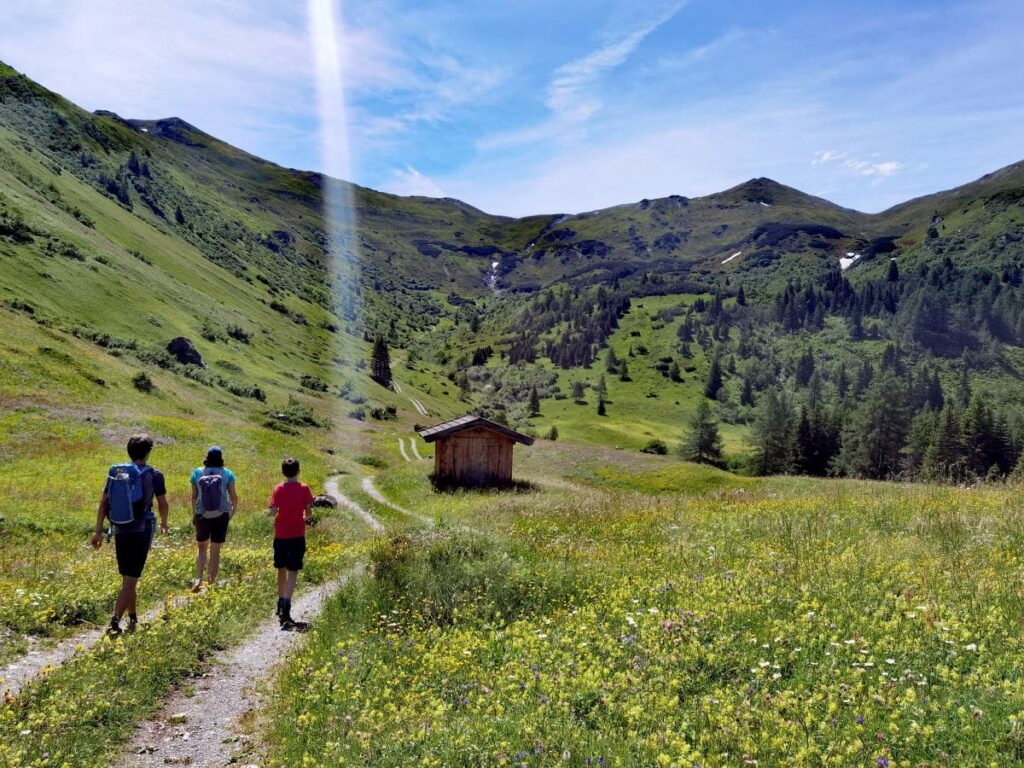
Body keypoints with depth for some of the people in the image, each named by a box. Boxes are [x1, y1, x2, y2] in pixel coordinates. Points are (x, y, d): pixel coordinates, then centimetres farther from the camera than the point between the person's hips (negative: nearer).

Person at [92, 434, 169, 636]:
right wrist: (164, 522, 21)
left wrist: (99, 531, 6)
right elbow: (162, 504, 3)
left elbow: (103, 503, 3)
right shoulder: (154, 475, -4)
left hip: (120, 531, 4)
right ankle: (115, 619, -16)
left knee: (128, 578, 17)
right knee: (131, 579, -3)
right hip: (142, 530, -4)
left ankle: (133, 618, 28)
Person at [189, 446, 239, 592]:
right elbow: (233, 496, -3)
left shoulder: (197, 473, -3)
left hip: (202, 516, 1)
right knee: (215, 550, 9)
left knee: (201, 547, 19)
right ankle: (211, 581, 15)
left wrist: (194, 514, 16)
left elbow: (194, 496, 2)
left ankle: (198, 578, 6)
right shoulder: (227, 474, -6)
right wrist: (234, 509, 17)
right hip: (221, 516, -1)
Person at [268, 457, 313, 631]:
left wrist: (280, 514, 11)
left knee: (281, 570, 17)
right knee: (293, 572, -4)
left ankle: (281, 602, 31)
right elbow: (309, 512, -7)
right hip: (297, 535, -2)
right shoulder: (304, 488, -5)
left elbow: (273, 511, -11)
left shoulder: (278, 489, -3)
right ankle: (286, 606, -18)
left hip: (280, 535, 2)